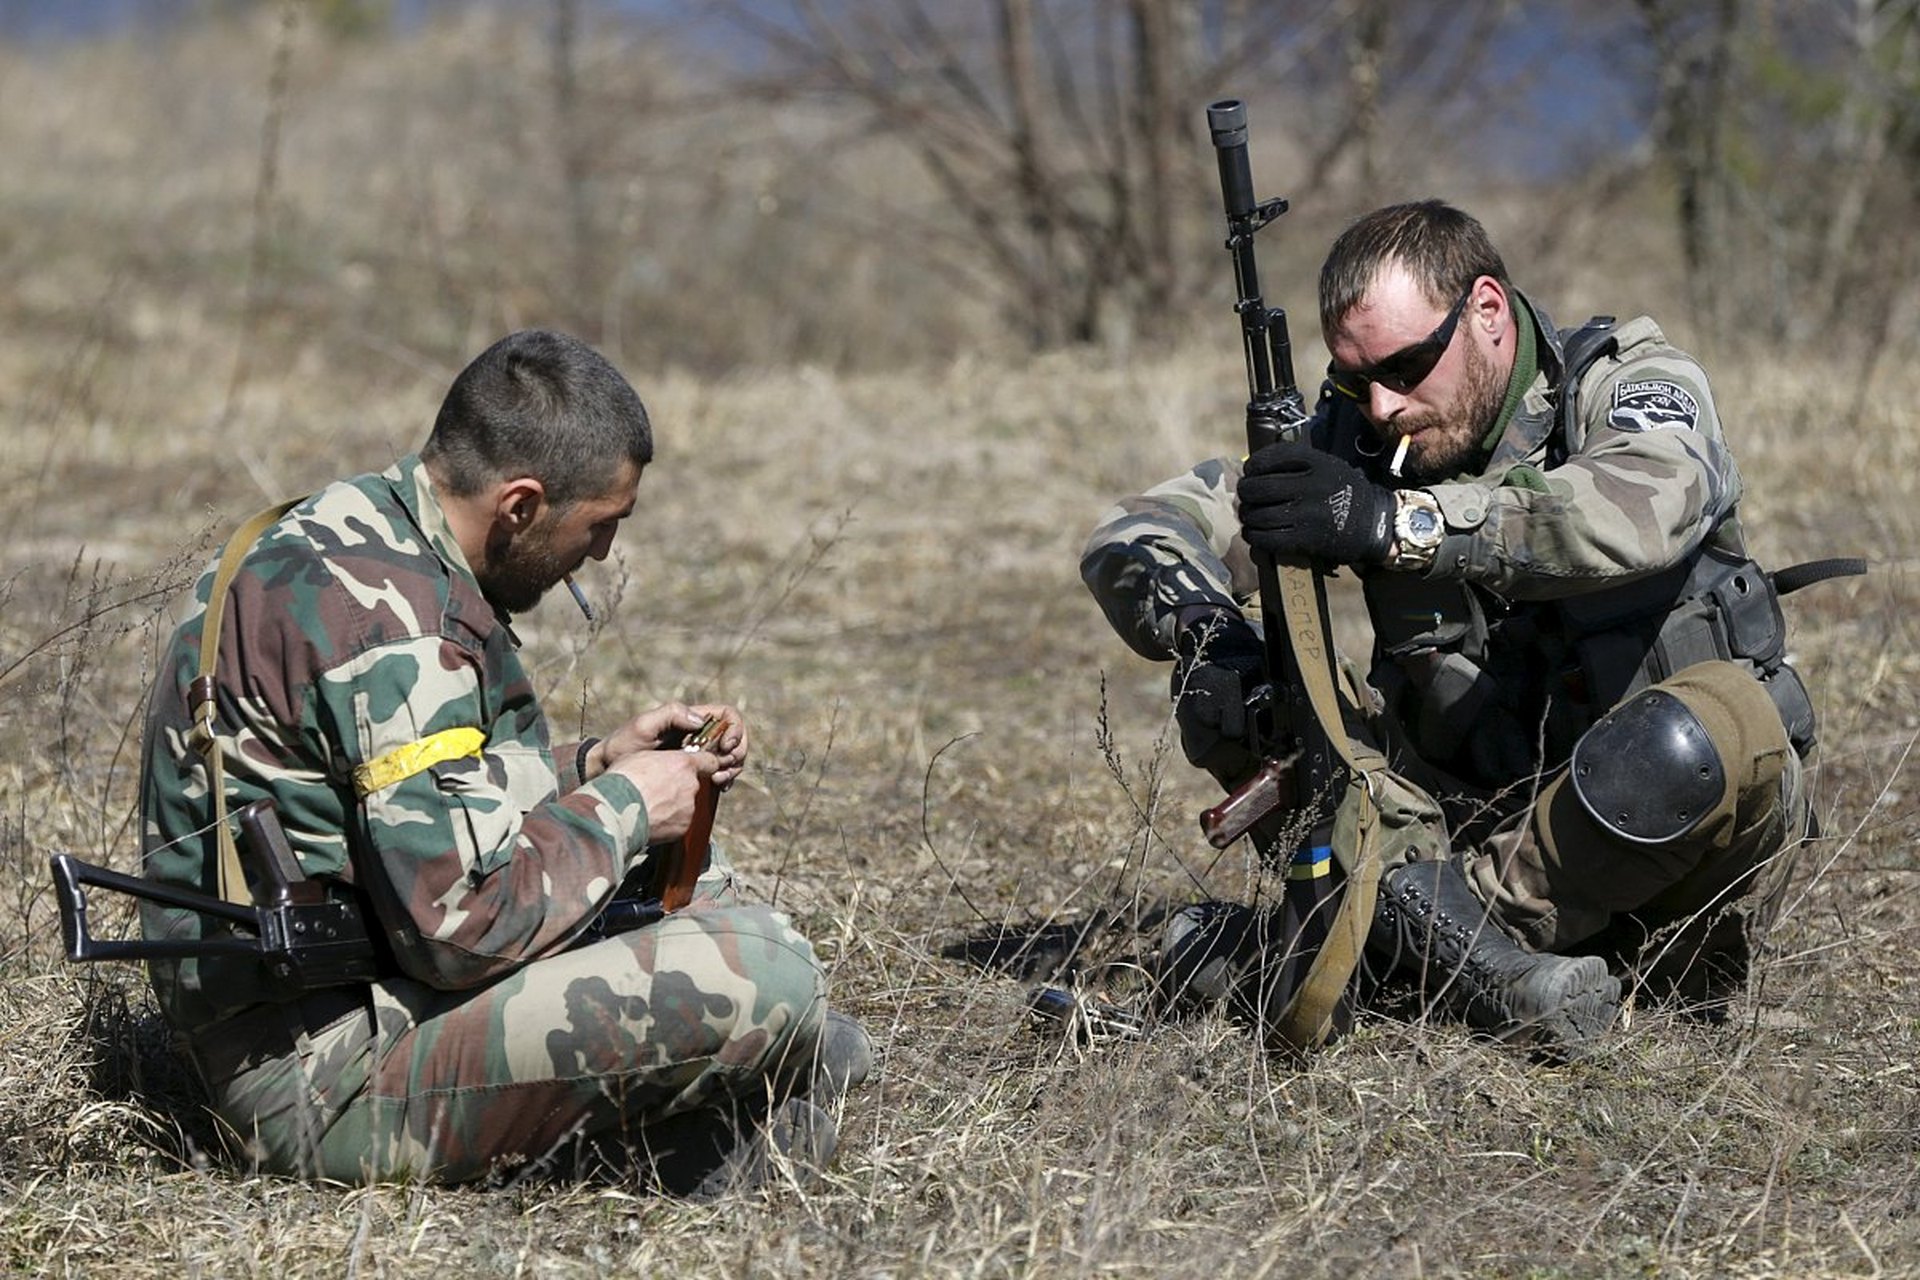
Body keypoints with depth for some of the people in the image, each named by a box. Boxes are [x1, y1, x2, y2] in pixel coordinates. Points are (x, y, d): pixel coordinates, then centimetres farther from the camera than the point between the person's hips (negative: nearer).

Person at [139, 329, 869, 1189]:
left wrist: (591, 765, 11)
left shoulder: (336, 535, 10)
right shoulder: (388, 618, -21)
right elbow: (467, 920, -24)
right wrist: (621, 807, -8)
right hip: (324, 1076, -11)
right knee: (762, 972, -23)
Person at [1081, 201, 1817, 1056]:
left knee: (1715, 720, -37)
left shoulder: (1631, 387, -8)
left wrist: (1396, 522, -42)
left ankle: (1421, 925, -23)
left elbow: (1639, 515, -33)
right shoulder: (1354, 439, 2)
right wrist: (1202, 625, -27)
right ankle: (1483, 970, -30)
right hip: (1468, 821, 3)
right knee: (1224, 690, -15)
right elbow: (1132, 539, -4)